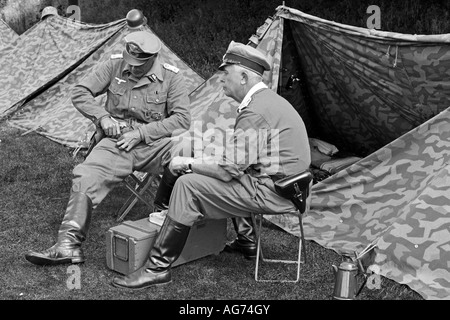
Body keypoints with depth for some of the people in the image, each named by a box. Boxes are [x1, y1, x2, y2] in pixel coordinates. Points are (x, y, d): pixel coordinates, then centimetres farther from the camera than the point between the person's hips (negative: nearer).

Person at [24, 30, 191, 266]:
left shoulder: (171, 77, -2)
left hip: (153, 143, -1)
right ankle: (68, 244, -19)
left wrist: (141, 133, -14)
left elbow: (182, 119, -8)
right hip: (117, 143, 2)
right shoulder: (115, 65, 5)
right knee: (86, 176, -24)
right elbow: (80, 93, 9)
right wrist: (102, 116, -9)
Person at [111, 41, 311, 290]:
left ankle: (157, 267, -5)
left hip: (268, 192, -10)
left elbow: (229, 169, -20)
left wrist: (188, 163, -6)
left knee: (188, 185, -11)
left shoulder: (254, 113, -19)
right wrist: (200, 159, 13)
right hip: (287, 187, 10)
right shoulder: (272, 101, 13)